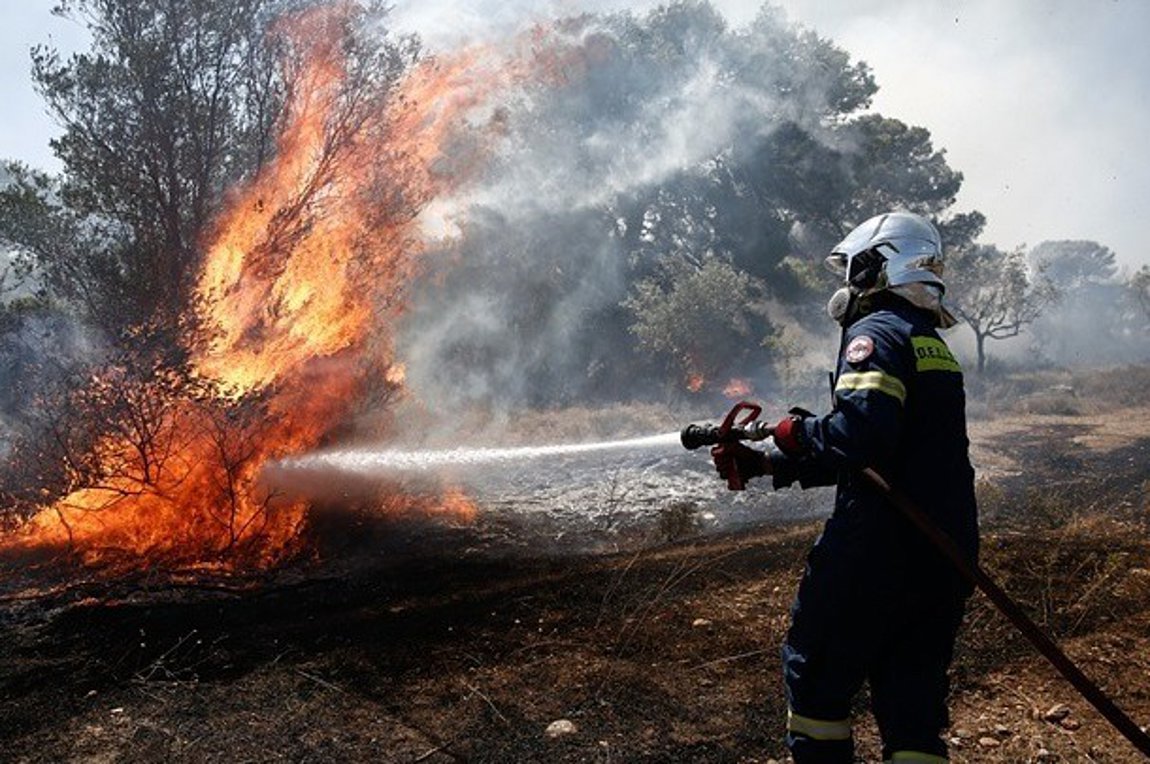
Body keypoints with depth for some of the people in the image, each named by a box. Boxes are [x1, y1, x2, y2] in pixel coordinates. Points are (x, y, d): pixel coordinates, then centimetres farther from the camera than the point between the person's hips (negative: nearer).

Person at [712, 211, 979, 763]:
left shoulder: (875, 333, -10)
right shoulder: (934, 345, 18)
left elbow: (861, 432, -29)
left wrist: (799, 432, -9)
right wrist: (761, 464, 19)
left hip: (879, 551, -8)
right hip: (948, 553, 8)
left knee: (816, 672, 11)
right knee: (913, 691, 14)